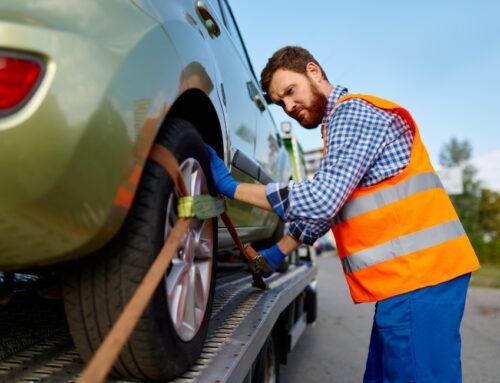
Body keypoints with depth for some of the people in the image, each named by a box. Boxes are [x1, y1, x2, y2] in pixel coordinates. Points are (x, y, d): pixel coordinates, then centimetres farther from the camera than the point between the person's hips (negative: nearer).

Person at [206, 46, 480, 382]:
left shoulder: (353, 111, -10)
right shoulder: (343, 120, 22)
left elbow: (321, 199, -21)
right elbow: (326, 205, 25)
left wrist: (229, 186, -14)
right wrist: (278, 253, 21)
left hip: (418, 272, -10)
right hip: (405, 276, 10)